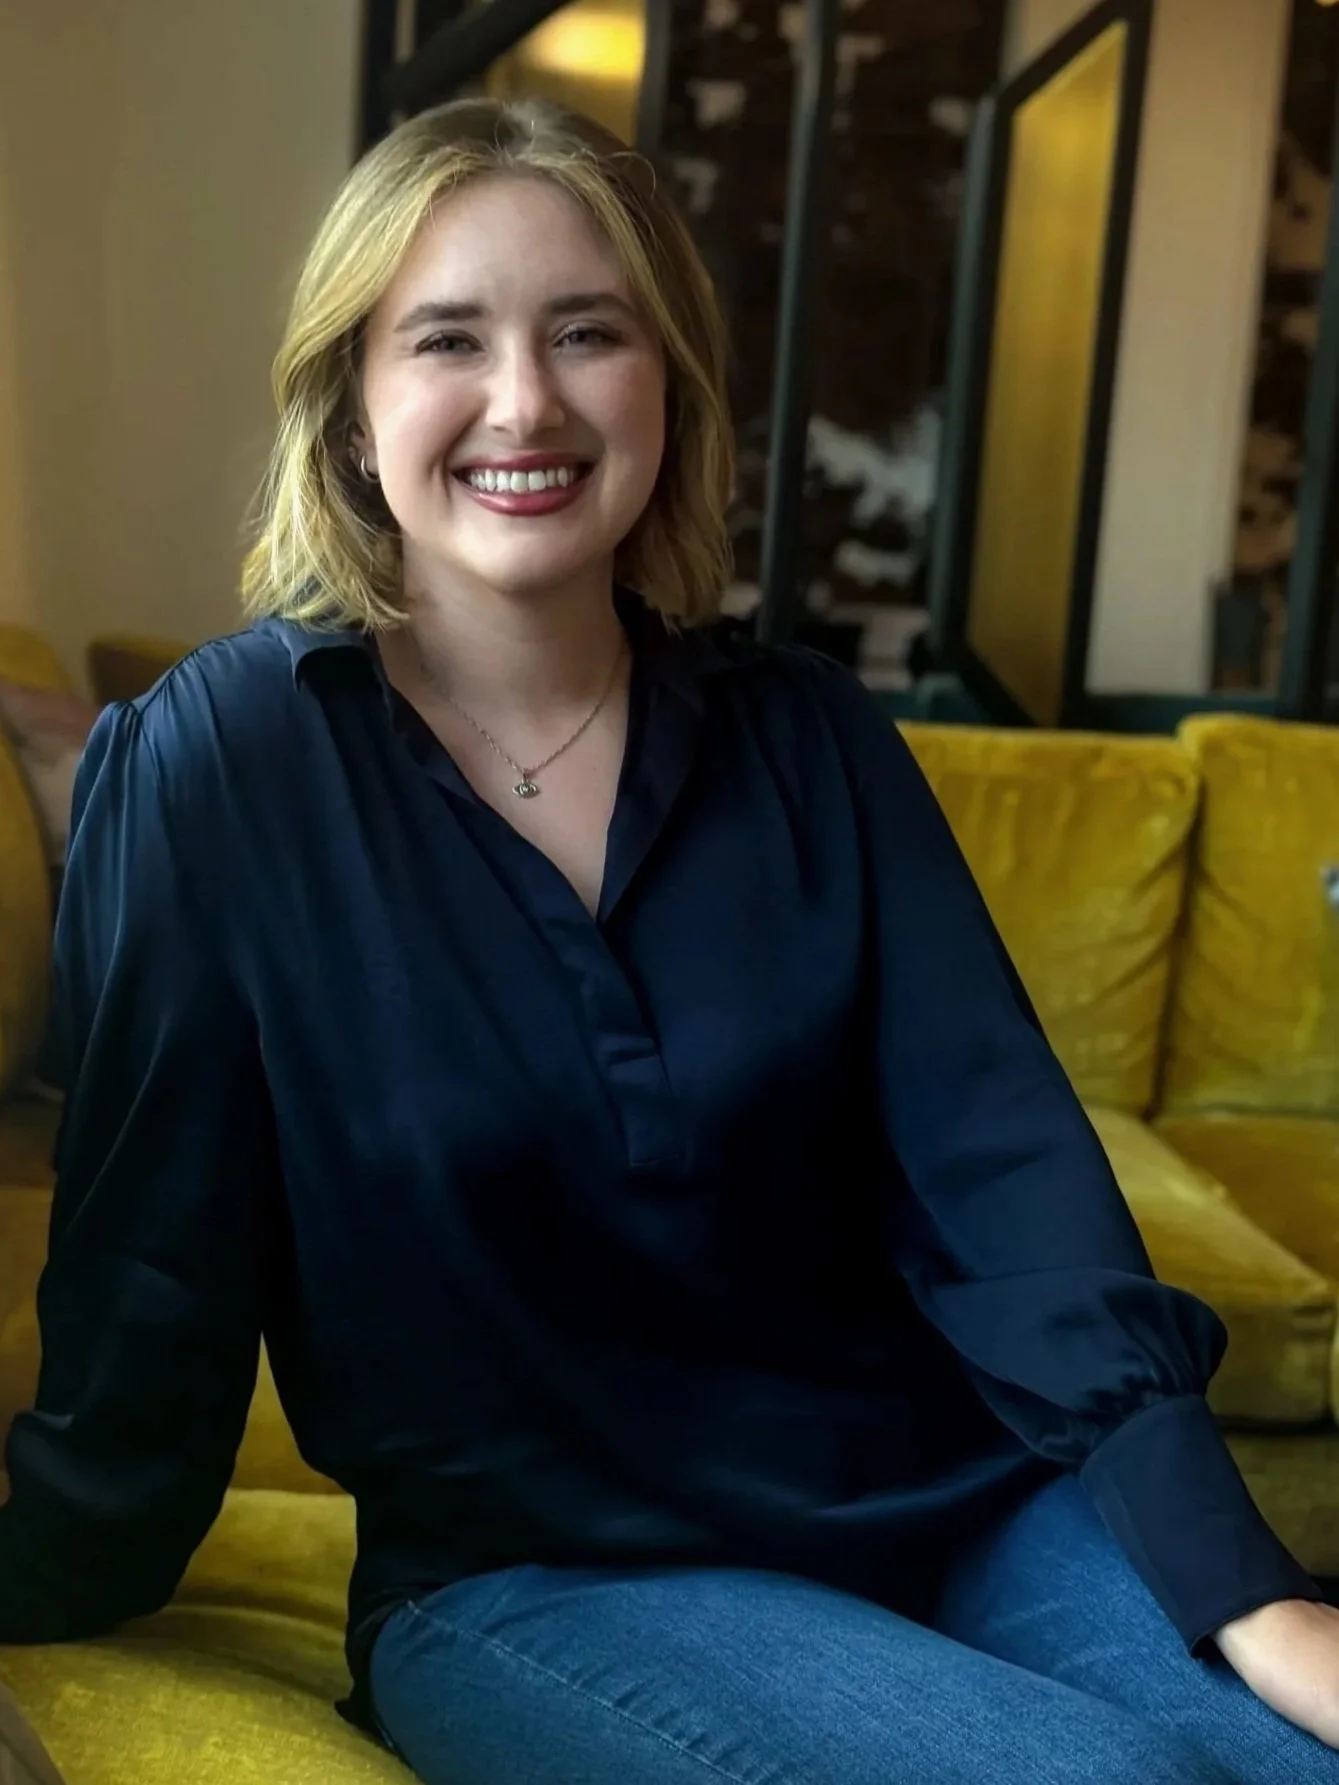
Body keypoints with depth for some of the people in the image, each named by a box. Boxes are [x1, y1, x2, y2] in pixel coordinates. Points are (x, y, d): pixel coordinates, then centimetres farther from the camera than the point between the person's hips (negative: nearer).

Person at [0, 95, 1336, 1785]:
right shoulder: (212, 766, -10)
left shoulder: (807, 738, -1)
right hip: (533, 1571, -3)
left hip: (959, 1503, 3)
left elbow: (1005, 1174, -8)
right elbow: (152, 1282, -4)